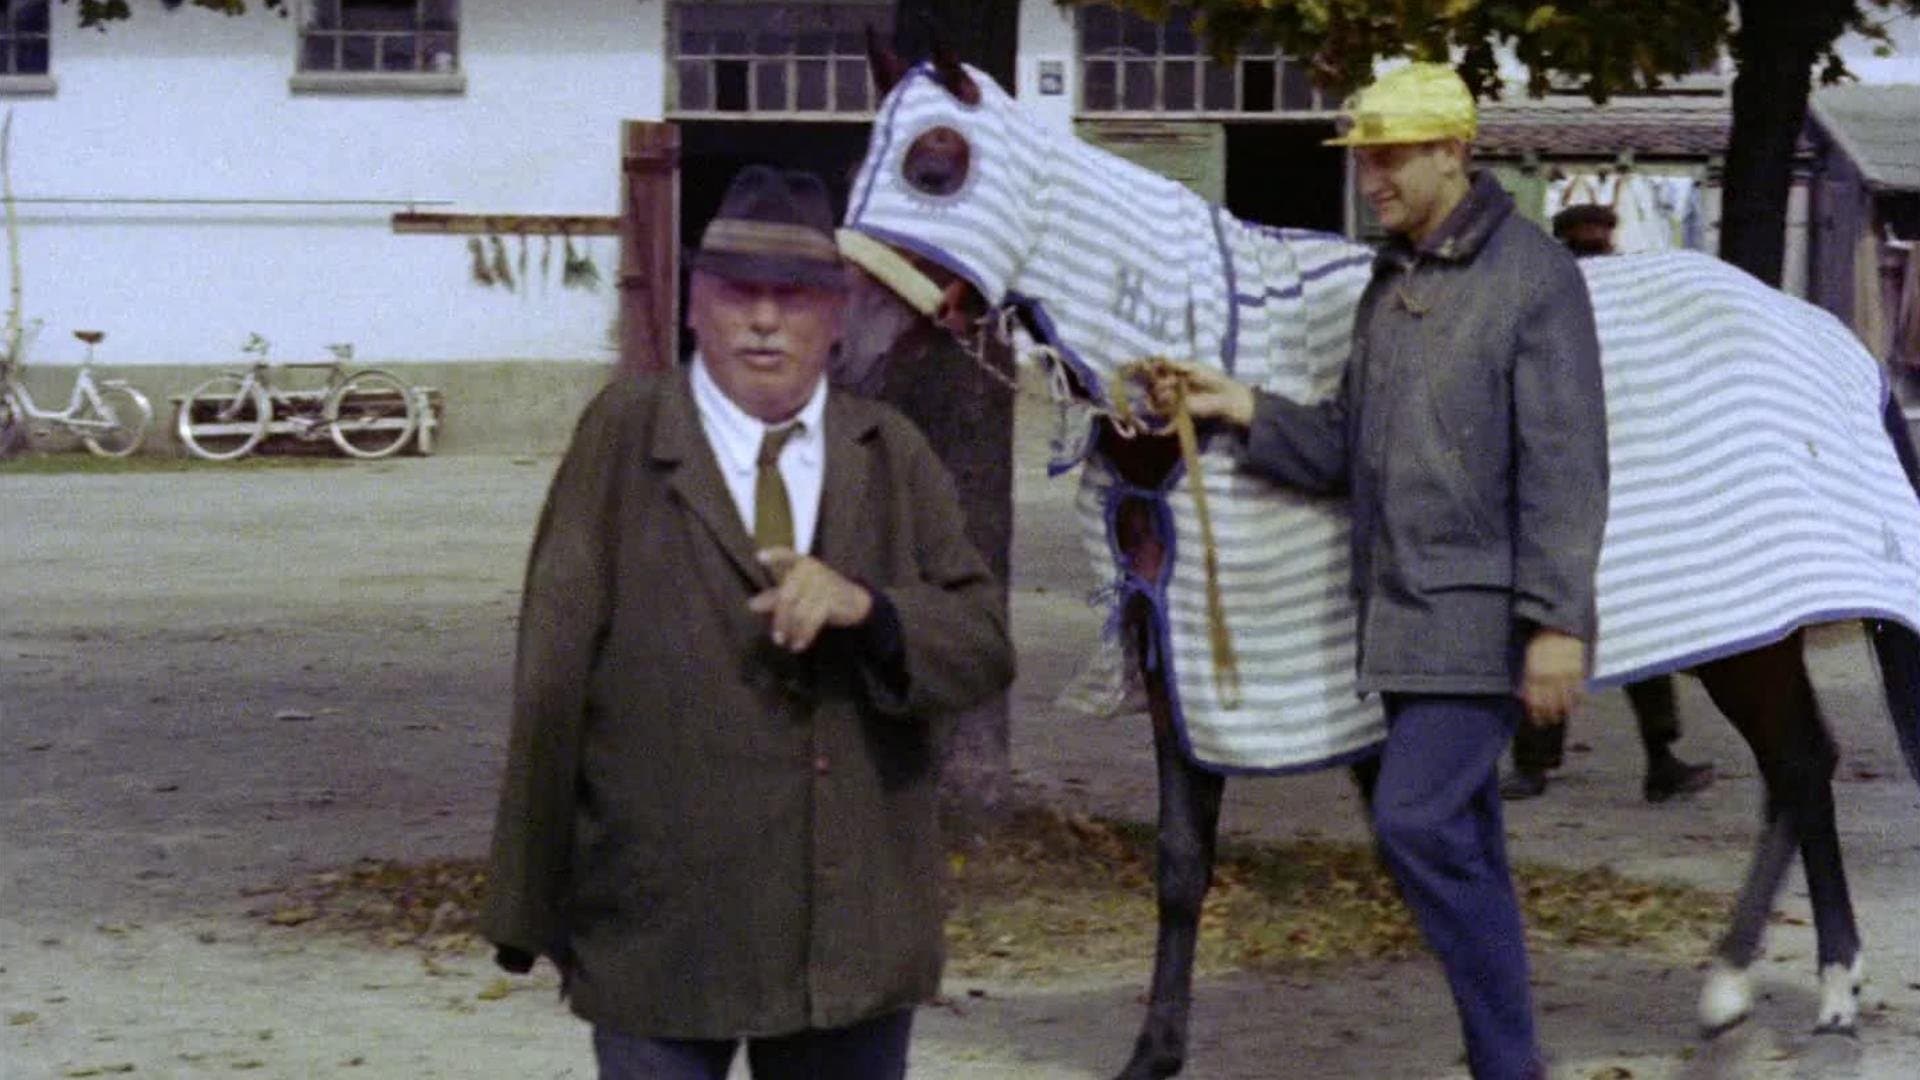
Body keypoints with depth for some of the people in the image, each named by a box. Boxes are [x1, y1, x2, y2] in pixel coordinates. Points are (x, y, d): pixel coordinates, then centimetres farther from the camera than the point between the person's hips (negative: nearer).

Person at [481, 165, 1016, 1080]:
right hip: (662, 928, -4)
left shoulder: (893, 457, 10)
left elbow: (985, 650, 3)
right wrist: (529, 903, -6)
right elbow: (552, 677, -4)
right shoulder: (623, 437, -2)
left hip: (856, 928, 4)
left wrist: (866, 607, -19)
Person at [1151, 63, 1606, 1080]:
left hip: (1484, 616, -8)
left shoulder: (1534, 275, -11)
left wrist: (1558, 623, -19)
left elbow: (1564, 467, -15)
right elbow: (1345, 445, 17)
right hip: (1402, 616, 8)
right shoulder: (1391, 281, 13)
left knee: (1416, 820, -15)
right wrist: (1240, 407, 1)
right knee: (1458, 843, 12)